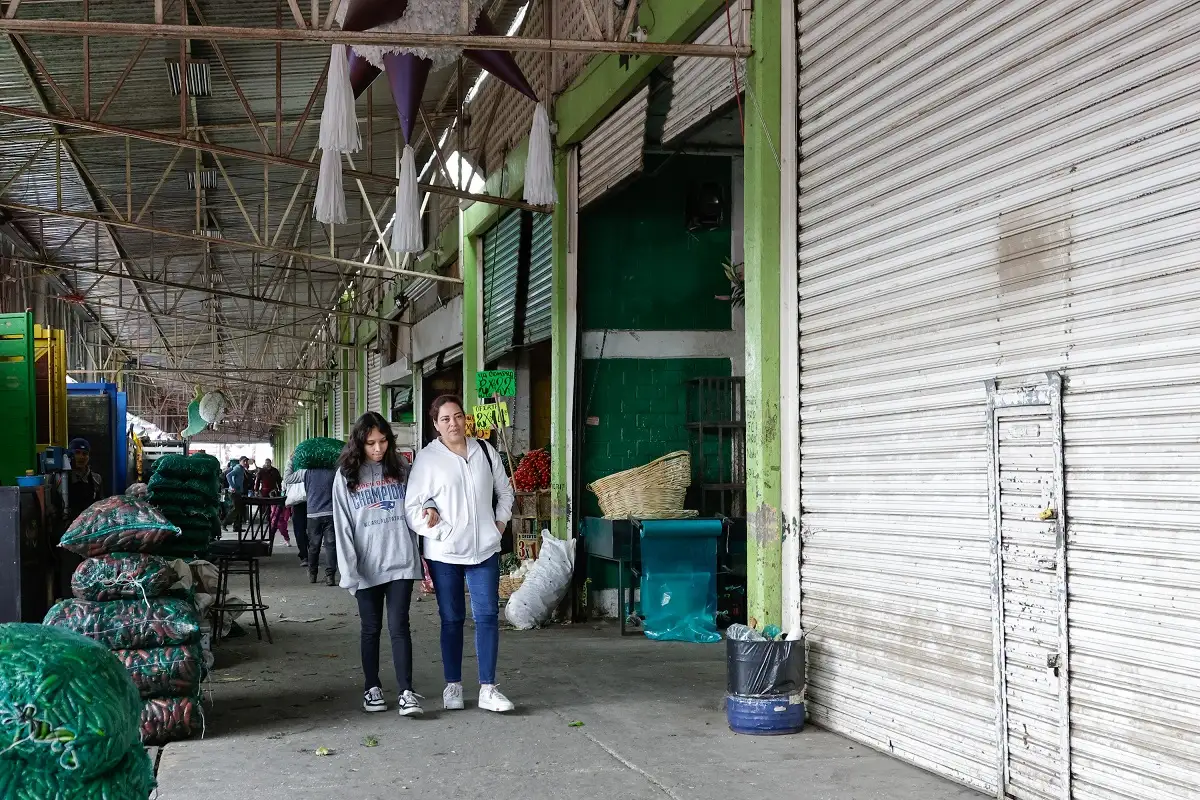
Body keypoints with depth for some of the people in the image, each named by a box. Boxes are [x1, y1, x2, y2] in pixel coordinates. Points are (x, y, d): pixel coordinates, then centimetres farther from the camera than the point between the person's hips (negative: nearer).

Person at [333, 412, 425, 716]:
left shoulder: (399, 470, 7)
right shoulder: (346, 476, 1)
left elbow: (412, 510, 15)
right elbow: (342, 526, -2)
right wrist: (349, 570, -8)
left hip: (400, 562, 0)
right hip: (367, 566, 0)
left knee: (399, 626, -4)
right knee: (371, 628, 9)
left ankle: (406, 691, -5)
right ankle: (372, 688, 22)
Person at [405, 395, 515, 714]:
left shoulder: (485, 452, 7)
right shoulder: (428, 458, -4)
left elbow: (504, 491, 21)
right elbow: (413, 507, -6)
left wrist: (500, 521, 10)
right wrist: (441, 531, -14)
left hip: (485, 550, 2)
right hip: (444, 553, -2)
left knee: (488, 615, -2)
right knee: (452, 619, 7)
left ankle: (488, 689, 4)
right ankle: (453, 686, 20)